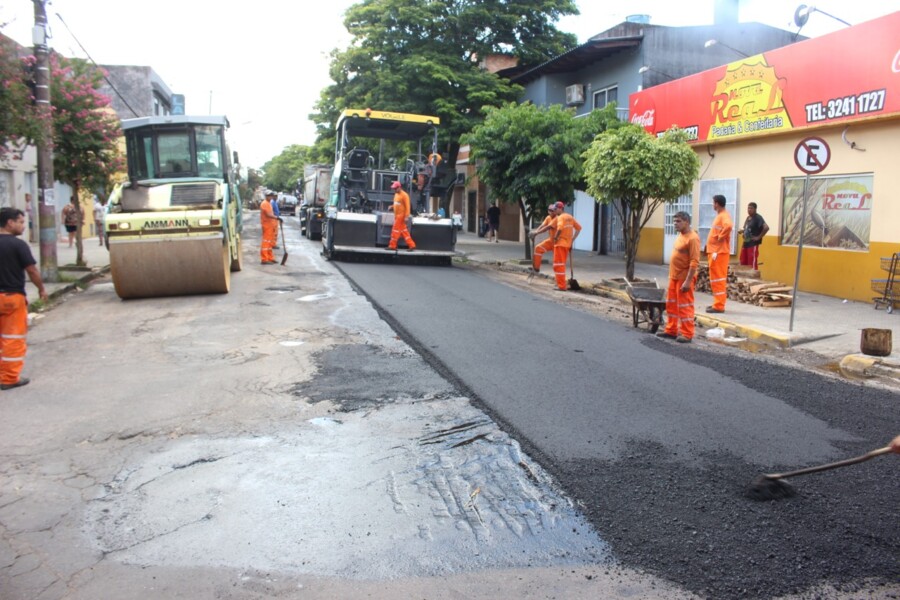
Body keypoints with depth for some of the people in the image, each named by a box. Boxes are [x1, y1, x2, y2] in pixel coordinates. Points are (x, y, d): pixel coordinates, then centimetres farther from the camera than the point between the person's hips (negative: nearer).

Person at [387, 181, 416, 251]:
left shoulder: (404, 195, -13)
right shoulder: (396, 194, 13)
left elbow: (407, 206, -16)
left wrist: (406, 216, -22)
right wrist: (392, 207, 5)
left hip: (401, 216, -9)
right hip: (397, 215, 9)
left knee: (395, 230, -4)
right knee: (404, 231, 9)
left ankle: (392, 246, 5)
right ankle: (411, 245, 12)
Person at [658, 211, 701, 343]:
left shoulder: (692, 238, -17)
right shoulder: (680, 235, 12)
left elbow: (694, 262, -21)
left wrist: (688, 281, -24)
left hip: (684, 278, -9)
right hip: (674, 277, 9)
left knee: (684, 306, -3)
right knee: (671, 304, 14)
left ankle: (687, 334, 4)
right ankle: (671, 330, 24)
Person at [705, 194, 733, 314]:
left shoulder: (724, 216, -14)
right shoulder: (719, 215, 17)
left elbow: (729, 226, -35)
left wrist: (720, 237, -22)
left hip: (719, 252, -10)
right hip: (715, 251, 10)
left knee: (718, 278, -8)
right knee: (716, 278, 13)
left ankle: (719, 306, -6)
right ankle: (718, 303, 19)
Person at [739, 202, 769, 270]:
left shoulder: (758, 218, -12)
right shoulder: (748, 218, 15)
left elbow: (766, 227, -24)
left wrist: (758, 237, -18)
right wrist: (742, 231, 10)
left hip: (753, 244, -9)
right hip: (745, 243, 9)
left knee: (752, 264, -7)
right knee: (743, 263, 11)